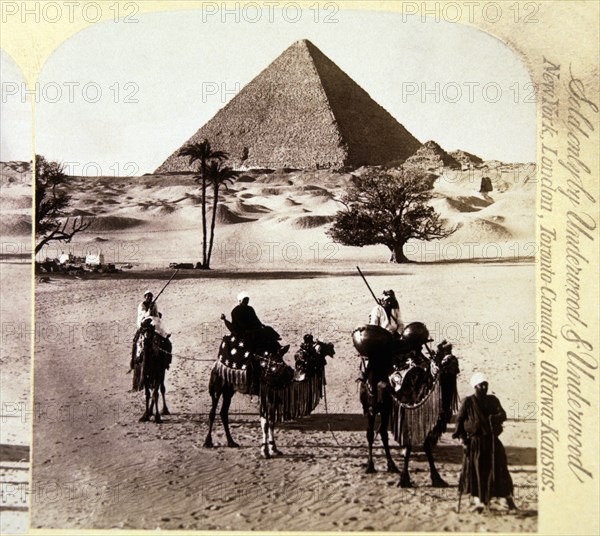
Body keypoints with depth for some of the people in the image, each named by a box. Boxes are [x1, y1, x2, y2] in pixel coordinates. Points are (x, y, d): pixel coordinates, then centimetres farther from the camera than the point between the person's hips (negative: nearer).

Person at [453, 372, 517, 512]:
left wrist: (494, 418, -24)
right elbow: (459, 420, 1)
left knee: (499, 469, -1)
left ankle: (508, 498, 10)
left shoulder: (493, 400, 10)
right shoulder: (468, 402, 0)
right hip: (475, 441, -2)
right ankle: (478, 500, 6)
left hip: (492, 440, 3)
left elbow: (503, 415, -2)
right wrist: (463, 439, -6)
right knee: (476, 469, -4)